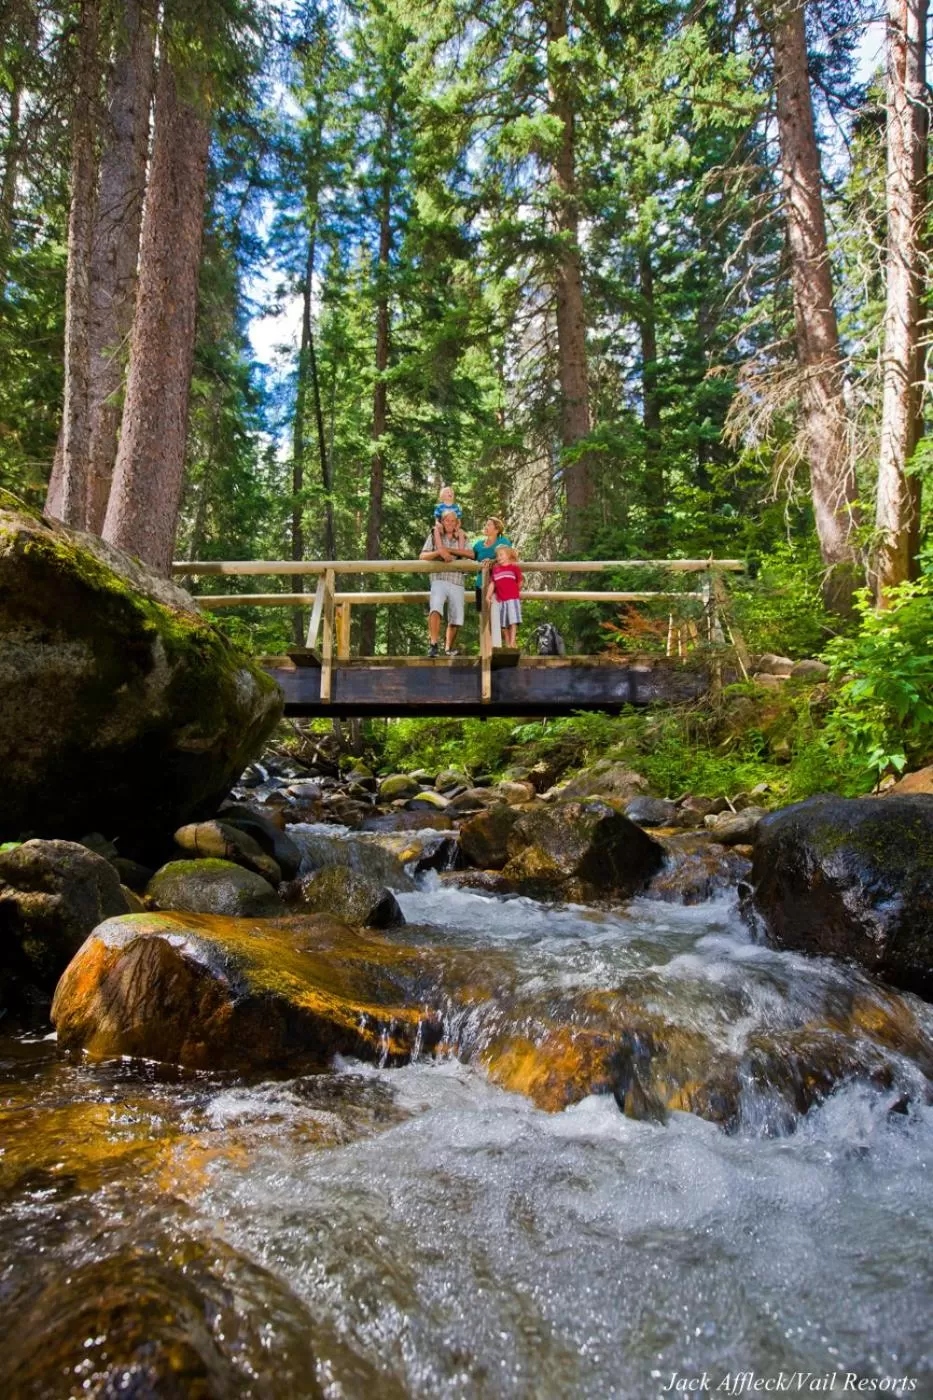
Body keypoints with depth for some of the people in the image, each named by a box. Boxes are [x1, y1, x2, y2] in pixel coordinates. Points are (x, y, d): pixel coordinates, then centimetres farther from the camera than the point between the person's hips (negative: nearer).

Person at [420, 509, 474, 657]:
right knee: (435, 608, -29)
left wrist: (449, 550, -11)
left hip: (457, 583, 3)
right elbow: (423, 556, 1)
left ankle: (448, 648, 22)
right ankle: (433, 645, -32)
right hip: (439, 580, -3)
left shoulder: (461, 539, 15)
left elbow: (471, 554, -4)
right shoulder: (434, 536, 11)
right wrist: (439, 552, -15)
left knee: (456, 619, 4)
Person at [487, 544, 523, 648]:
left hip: (513, 598, -4)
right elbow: (492, 583, 11)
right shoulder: (495, 569, 12)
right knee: (503, 623, 6)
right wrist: (488, 595, 5)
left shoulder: (514, 567, 0)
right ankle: (507, 644, 12)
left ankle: (513, 642, -10)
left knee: (513, 621, -9)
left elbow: (519, 582, 4)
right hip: (500, 600, 4)